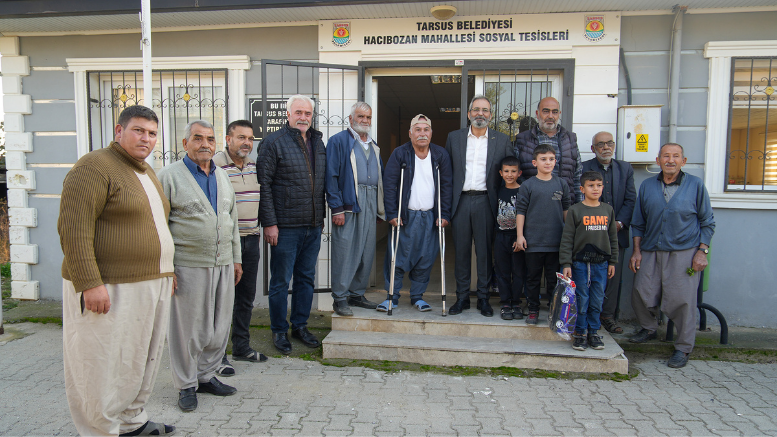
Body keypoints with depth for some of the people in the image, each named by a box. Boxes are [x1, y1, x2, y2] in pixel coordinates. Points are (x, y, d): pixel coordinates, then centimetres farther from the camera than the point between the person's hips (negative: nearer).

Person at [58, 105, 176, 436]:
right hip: (110, 290, -9)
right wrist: (90, 283, -24)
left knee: (143, 359, 18)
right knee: (103, 367, 2)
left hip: (152, 285, 9)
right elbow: (73, 228, -19)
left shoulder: (147, 172, 17)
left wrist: (166, 271, 22)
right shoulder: (95, 167, -12)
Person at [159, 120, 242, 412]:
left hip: (223, 265, 6)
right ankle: (186, 385, 19)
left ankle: (207, 375, 28)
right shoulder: (170, 176, -4)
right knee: (188, 328, 3)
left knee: (219, 325, 12)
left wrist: (236, 259, 18)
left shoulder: (222, 176, 14)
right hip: (188, 266, -6)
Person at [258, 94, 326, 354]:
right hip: (285, 226, -6)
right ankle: (279, 331, 19)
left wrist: (321, 216, 14)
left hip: (313, 226, 6)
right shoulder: (273, 142, -6)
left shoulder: (318, 142, 13)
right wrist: (269, 223, -14)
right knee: (281, 281, 4)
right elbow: (263, 184, -10)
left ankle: (300, 325, 28)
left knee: (306, 278, 14)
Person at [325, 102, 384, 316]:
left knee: (367, 252, 9)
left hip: (370, 204, 7)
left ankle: (357, 293, 20)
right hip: (348, 203, -7)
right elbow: (331, 176, -7)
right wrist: (337, 208, -15)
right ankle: (340, 298, 3)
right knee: (344, 252, -6)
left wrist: (380, 207, 12)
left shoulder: (373, 146, 21)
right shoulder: (338, 141, 0)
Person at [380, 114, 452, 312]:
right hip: (406, 216, -2)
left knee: (426, 259, 6)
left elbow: (447, 185, 6)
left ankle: (417, 296, 21)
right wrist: (392, 213, -10)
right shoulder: (399, 153, -1)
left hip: (430, 217, 2)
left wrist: (445, 214, -2)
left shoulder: (441, 155, 6)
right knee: (398, 257, -2)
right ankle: (392, 296, 12)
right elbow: (389, 184, -3)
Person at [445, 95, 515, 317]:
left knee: (485, 251, 4)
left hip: (485, 201, -1)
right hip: (460, 201, 1)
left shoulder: (502, 140, 6)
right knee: (461, 250, 6)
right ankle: (462, 297, 16)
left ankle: (483, 298, 16)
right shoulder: (454, 137, 9)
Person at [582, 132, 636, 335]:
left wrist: (619, 223, -7)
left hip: (617, 232, 3)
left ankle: (608, 316, 14)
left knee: (614, 274, 4)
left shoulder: (625, 169, 10)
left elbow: (630, 200, 6)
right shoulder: (583, 169, 0)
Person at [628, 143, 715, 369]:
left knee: (682, 299, -6)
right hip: (651, 252, 3)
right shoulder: (647, 186, 9)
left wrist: (702, 251, -3)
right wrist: (637, 251, 8)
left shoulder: (695, 185, 2)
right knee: (641, 293, 3)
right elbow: (639, 222, 14)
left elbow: (707, 222, 6)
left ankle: (683, 348, 10)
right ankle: (649, 328, 33)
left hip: (684, 253, -3)